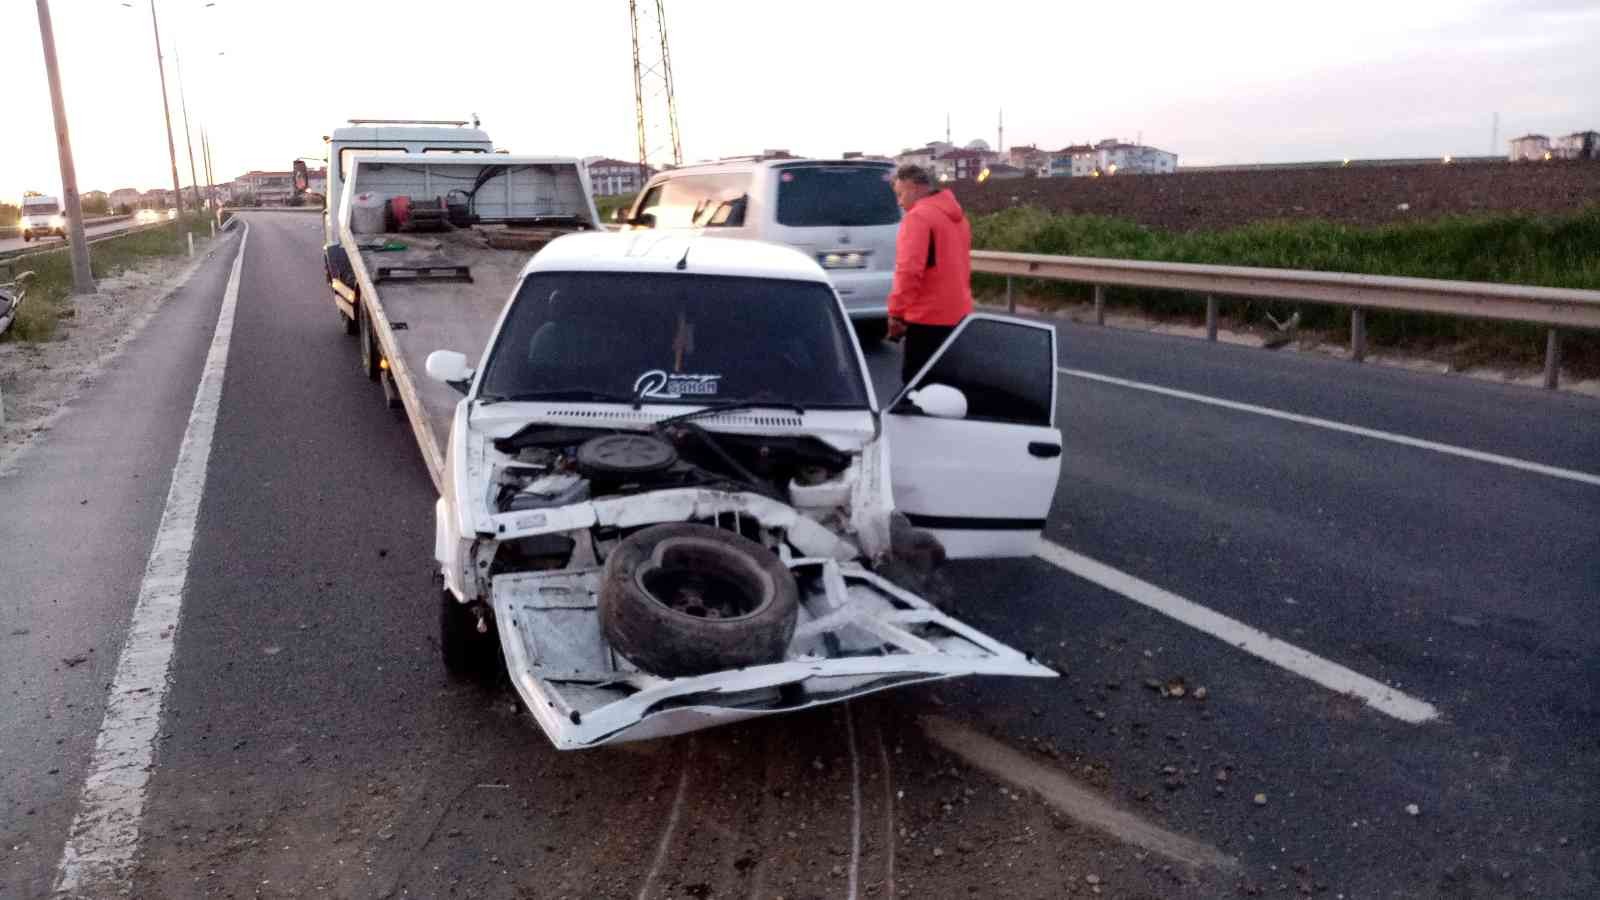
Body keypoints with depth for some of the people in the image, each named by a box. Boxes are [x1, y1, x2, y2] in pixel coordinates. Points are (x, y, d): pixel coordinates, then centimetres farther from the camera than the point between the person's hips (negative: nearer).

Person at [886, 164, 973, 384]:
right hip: (958, 314, 9)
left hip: (928, 317, -9)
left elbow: (909, 270, -22)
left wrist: (896, 312, -18)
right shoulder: (956, 215, 16)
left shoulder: (918, 217, -13)